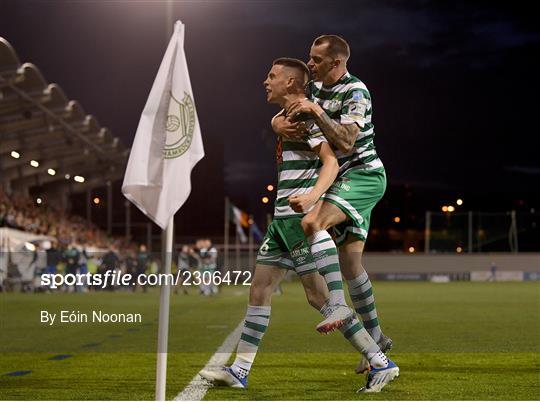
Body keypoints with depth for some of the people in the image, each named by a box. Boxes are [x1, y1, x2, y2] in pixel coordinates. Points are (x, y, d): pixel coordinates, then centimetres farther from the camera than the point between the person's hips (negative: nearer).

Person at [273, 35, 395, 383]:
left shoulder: (355, 92, -14)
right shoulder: (315, 88, 11)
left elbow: (345, 141, -26)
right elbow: (279, 115, 13)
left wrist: (315, 112, -28)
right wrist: (280, 123, -10)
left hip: (364, 174, -8)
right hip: (343, 180, 8)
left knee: (311, 223, -29)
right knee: (350, 260, 5)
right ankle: (375, 337, 14)